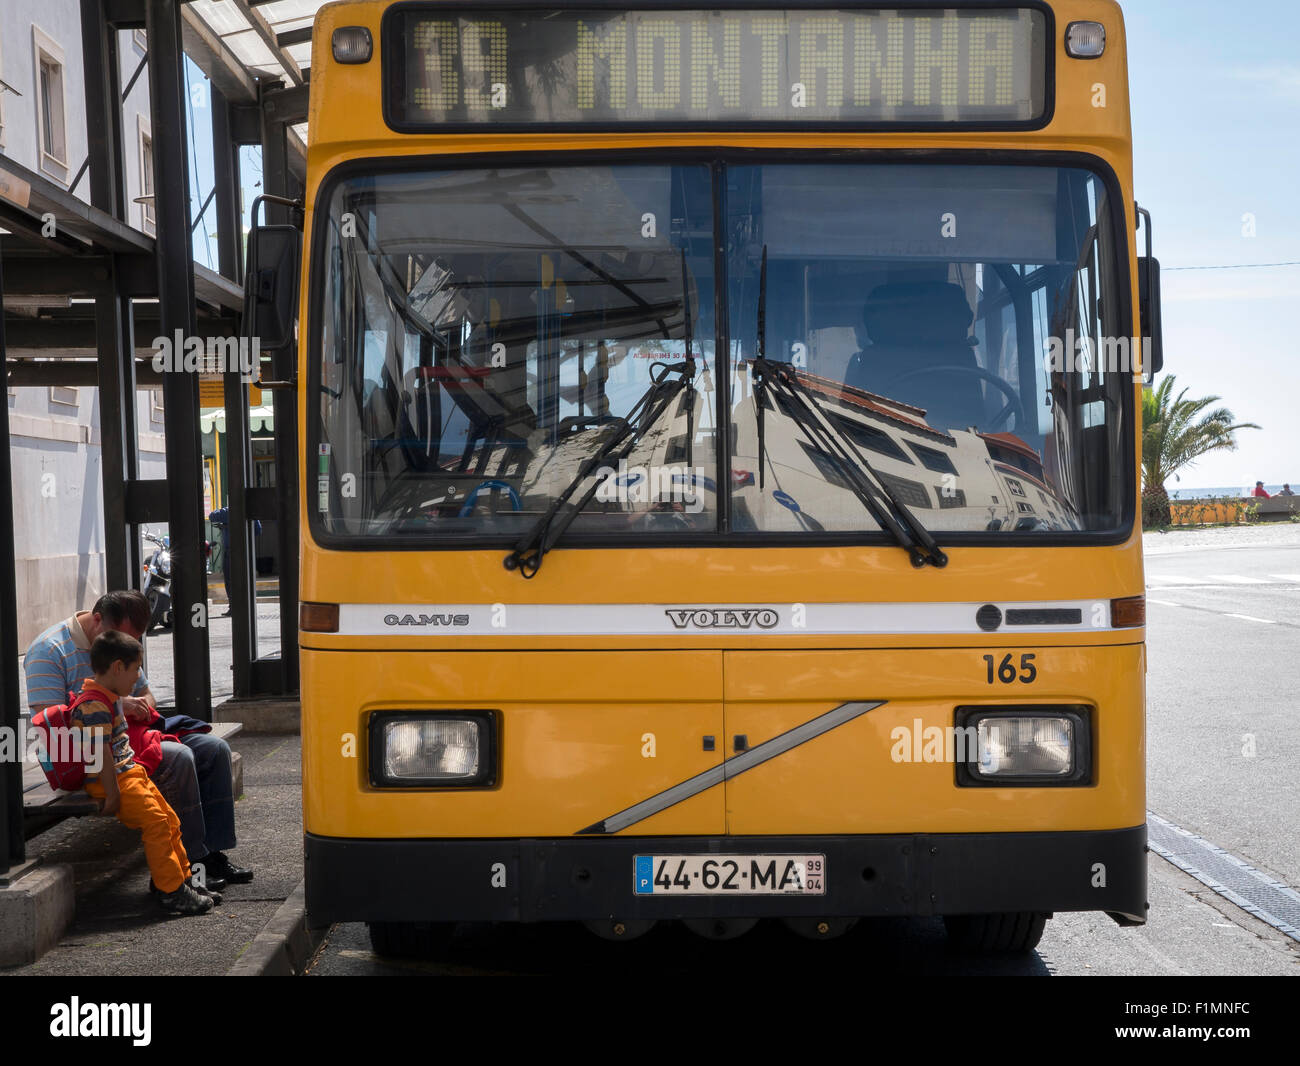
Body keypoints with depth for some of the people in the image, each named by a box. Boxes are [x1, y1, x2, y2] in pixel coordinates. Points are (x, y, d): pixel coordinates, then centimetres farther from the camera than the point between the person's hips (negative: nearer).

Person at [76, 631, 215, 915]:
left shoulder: (109, 697, 14)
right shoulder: (94, 705, -20)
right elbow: (100, 753, -23)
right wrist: (113, 795, -23)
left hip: (128, 772, 11)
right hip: (112, 781, -11)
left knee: (170, 820, 10)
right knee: (156, 822, -17)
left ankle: (181, 879, 20)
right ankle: (171, 891, -12)